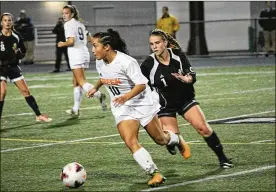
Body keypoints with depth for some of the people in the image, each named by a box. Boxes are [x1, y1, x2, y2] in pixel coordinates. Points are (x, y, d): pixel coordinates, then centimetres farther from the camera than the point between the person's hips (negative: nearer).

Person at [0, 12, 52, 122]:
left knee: (25, 91, 4)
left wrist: (19, 53, -7)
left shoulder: (16, 36, 1)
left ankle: (38, 115, 13)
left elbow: (23, 51, 12)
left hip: (13, 67, 4)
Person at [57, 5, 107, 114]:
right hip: (84, 53, 9)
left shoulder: (68, 24, -9)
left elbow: (71, 41, -19)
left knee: (81, 82, -13)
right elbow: (90, 39, 24)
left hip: (76, 54, -9)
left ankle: (99, 95, -33)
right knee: (76, 82, 14)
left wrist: (62, 44, -2)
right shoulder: (80, 24, 17)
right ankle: (75, 109, 16)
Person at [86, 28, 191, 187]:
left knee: (160, 139, 10)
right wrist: (95, 88, 15)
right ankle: (155, 174, -12)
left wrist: (126, 97, -38)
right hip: (121, 109, 5)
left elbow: (142, 84, -26)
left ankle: (178, 141, 46)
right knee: (130, 142, -17)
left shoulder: (126, 62, -27)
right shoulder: (100, 63, -4)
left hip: (141, 103, -5)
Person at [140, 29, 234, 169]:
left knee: (203, 128, -11)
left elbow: (192, 75, -10)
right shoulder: (148, 65, -18)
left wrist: (188, 78, -33)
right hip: (165, 105, -2)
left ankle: (222, 158, 5)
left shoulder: (178, 54, -12)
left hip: (185, 98, 2)